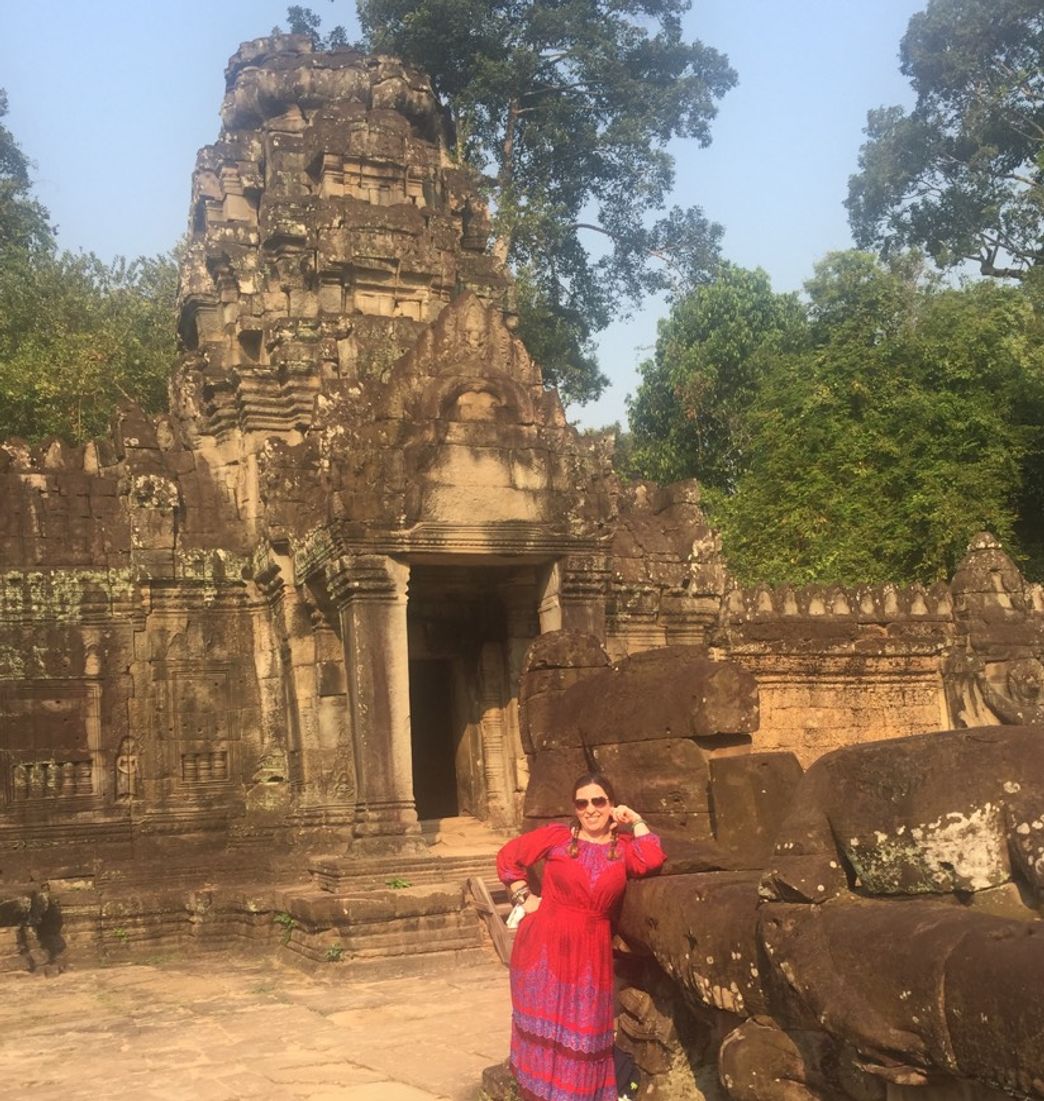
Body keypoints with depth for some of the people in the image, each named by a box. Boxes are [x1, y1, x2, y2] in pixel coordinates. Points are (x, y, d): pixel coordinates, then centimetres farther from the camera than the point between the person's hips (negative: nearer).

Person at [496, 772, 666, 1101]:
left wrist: (636, 821, -5)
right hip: (545, 946, -2)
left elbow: (652, 860, -15)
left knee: (582, 1033, 7)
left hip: (590, 952, 2)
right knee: (544, 1027, 6)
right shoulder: (557, 836, 0)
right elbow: (508, 857, 6)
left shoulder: (623, 846, 6)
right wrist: (524, 898, 1)